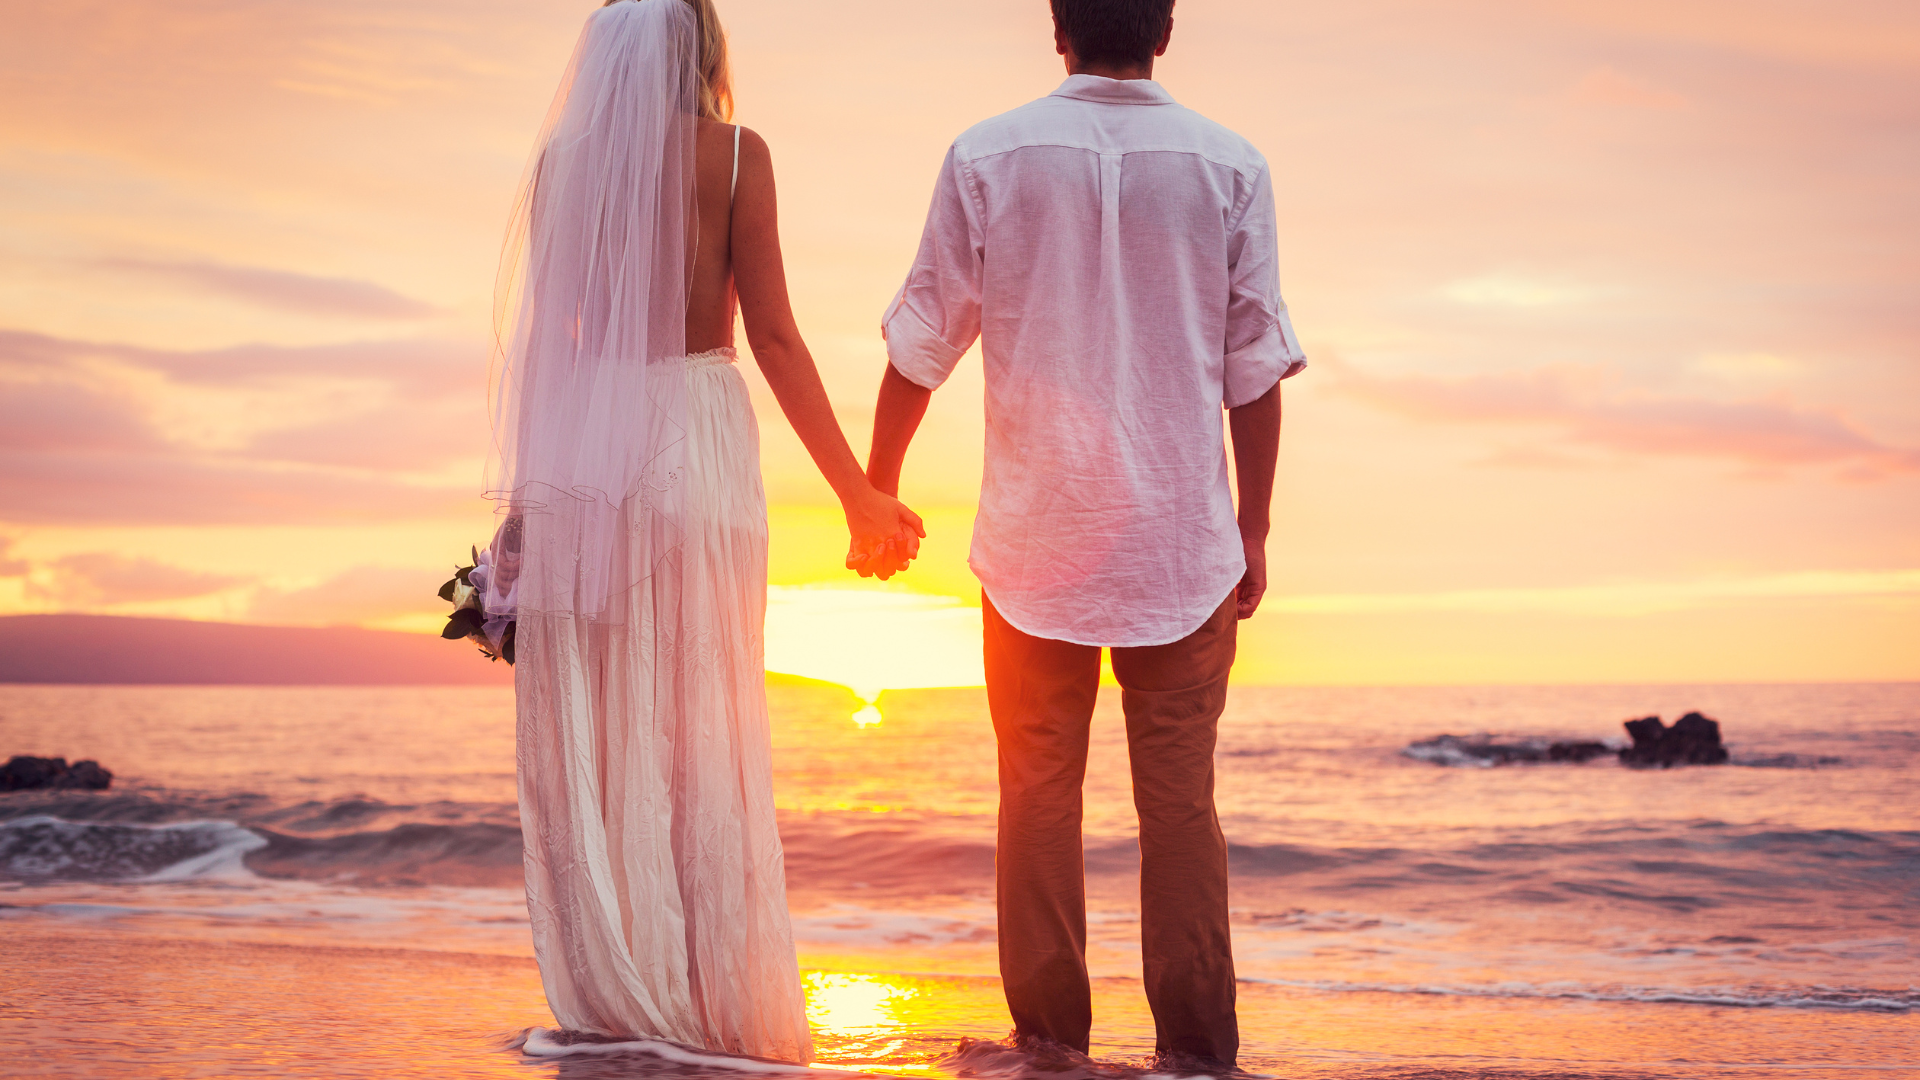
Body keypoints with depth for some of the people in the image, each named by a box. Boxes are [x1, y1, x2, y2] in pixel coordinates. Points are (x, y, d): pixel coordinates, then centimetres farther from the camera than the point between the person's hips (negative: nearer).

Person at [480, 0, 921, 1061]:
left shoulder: (561, 159, 6)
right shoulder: (733, 154, -2)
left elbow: (540, 335, 4)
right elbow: (773, 338, -6)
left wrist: (524, 487, 9)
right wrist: (856, 490, -2)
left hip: (578, 445, 2)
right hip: (696, 432, -2)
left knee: (588, 729, 7)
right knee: (703, 728, 3)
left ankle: (613, 1000, 9)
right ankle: (714, 1001, 7)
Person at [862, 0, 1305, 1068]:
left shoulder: (988, 158, -1)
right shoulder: (1229, 166, 0)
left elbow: (920, 347, 2)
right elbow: (1256, 368, 1)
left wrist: (877, 489, 14)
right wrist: (1253, 530, 10)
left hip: (1034, 538, 0)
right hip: (1183, 539, 0)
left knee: (1038, 790, 7)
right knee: (1179, 797, 6)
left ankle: (1049, 1036, 11)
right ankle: (1196, 1043, 7)